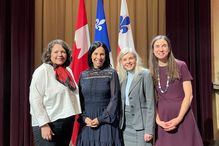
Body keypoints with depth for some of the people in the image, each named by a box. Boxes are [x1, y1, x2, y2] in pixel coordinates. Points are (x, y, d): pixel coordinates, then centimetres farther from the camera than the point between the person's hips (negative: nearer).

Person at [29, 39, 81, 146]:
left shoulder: (68, 71, 10)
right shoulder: (42, 71, -10)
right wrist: (44, 125, -20)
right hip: (49, 124, -7)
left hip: (68, 123, 7)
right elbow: (35, 100, -15)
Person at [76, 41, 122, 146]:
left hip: (106, 121, -3)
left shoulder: (111, 73, -1)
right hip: (87, 123, 3)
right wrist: (84, 118, -7)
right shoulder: (83, 75, 8)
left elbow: (114, 99, -6)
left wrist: (101, 119, -12)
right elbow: (80, 100, 7)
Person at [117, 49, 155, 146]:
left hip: (140, 124, -5)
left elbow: (150, 103, -9)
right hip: (125, 125, 5)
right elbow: (121, 102, 11)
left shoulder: (145, 74, -5)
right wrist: (120, 124, 4)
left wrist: (149, 130, -15)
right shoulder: (122, 77, 10)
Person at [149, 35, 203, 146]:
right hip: (163, 121, 2)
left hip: (183, 118, -2)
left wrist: (179, 118, -12)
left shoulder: (180, 66, -3)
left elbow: (189, 95, -5)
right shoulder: (152, 71, 5)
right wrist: (158, 120, -5)